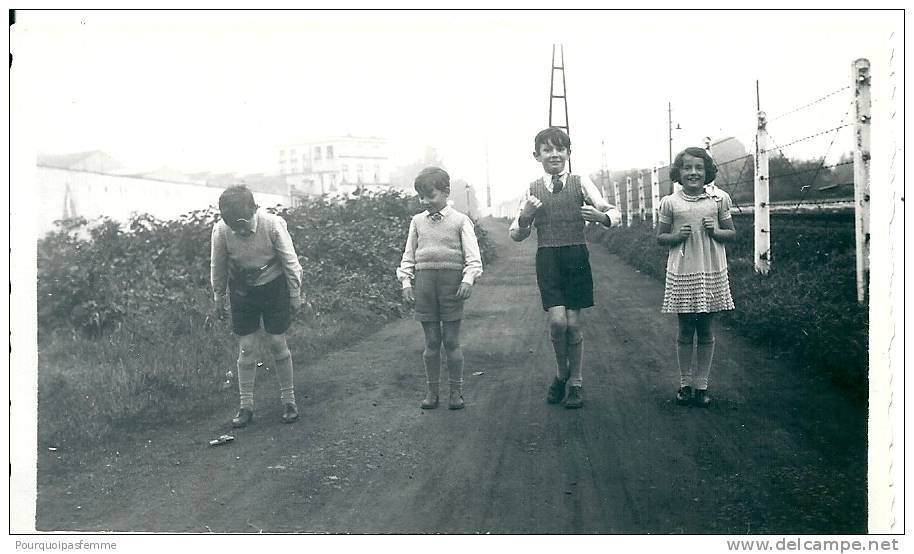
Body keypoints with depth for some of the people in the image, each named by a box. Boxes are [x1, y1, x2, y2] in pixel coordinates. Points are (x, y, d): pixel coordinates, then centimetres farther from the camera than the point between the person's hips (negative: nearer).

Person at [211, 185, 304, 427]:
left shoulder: (273, 224, -25)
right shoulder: (221, 230, -21)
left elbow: (290, 261, -12)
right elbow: (218, 266, -3)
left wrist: (295, 295, -5)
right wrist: (218, 295, 7)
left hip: (273, 286, -1)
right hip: (242, 289, 1)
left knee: (278, 343, 2)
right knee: (246, 347, 3)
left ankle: (288, 400, 17)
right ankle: (246, 405, 14)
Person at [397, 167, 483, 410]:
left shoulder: (460, 221, 1)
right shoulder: (417, 221, 11)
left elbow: (473, 256, -3)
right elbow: (409, 255, 14)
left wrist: (468, 280, -16)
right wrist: (406, 281, 5)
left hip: (451, 280, -3)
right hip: (424, 281, 3)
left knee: (451, 340, 1)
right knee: (431, 341, 7)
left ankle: (456, 391, 13)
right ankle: (431, 391, 16)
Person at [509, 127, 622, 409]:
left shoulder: (581, 183, 2)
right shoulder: (532, 190, 5)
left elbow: (615, 213, 1)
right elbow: (516, 235, 10)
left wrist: (601, 217, -22)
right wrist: (524, 217, -12)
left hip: (576, 257, 0)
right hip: (547, 259, 0)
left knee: (573, 323, 2)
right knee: (557, 321, -10)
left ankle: (576, 382, 19)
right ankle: (561, 374, 17)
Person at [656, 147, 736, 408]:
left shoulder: (719, 199, 3)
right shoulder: (670, 202, 1)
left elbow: (732, 233, 10)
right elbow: (660, 237, 8)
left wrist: (715, 231, -10)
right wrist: (677, 236, -12)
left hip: (712, 273, 1)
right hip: (682, 274, -1)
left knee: (706, 332, 6)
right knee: (685, 332, 6)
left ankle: (701, 385, 15)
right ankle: (685, 383, 18)